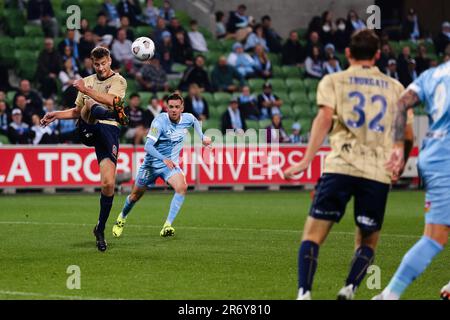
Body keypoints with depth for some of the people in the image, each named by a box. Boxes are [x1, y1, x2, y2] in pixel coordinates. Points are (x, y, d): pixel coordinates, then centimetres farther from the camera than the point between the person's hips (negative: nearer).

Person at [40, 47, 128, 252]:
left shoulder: (118, 81, 7)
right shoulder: (88, 81, 22)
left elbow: (110, 100, -14)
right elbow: (77, 111, 30)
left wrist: (86, 90, -20)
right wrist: (56, 115, 18)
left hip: (109, 130, -3)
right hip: (88, 128, 3)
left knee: (108, 183, -11)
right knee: (91, 104, -30)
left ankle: (100, 229, 3)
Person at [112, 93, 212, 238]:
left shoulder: (187, 118, -8)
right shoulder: (160, 121, -24)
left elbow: (195, 121, 21)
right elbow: (148, 146, -31)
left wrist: (202, 137, 11)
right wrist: (164, 159, -43)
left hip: (171, 164, 3)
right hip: (152, 163, -3)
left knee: (182, 187, -27)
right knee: (136, 195, 13)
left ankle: (167, 226, -25)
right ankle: (122, 218, 45)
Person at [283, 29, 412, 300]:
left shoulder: (333, 81, 9)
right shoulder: (395, 87, 16)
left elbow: (324, 118, -7)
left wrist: (307, 160, -13)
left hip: (340, 166, -2)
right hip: (379, 173, 2)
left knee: (313, 235, 1)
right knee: (368, 242, 15)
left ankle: (304, 293, -17)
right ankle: (350, 288, -9)